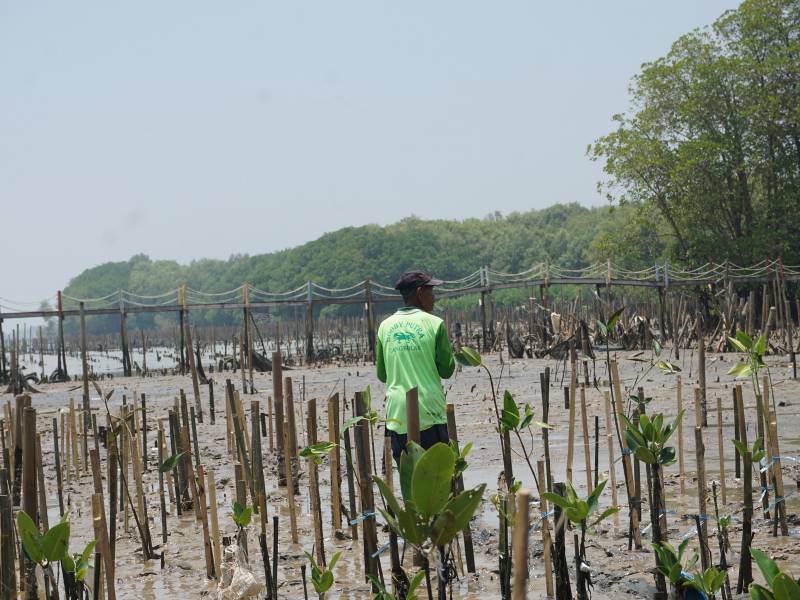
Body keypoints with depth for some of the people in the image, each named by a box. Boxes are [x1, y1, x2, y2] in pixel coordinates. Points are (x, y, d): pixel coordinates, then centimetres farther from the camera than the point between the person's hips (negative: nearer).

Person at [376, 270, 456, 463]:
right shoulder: (434, 324, -4)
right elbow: (447, 370, -2)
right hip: (429, 413, -3)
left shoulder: (385, 326, 7)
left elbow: (381, 374, 10)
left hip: (397, 416, 4)